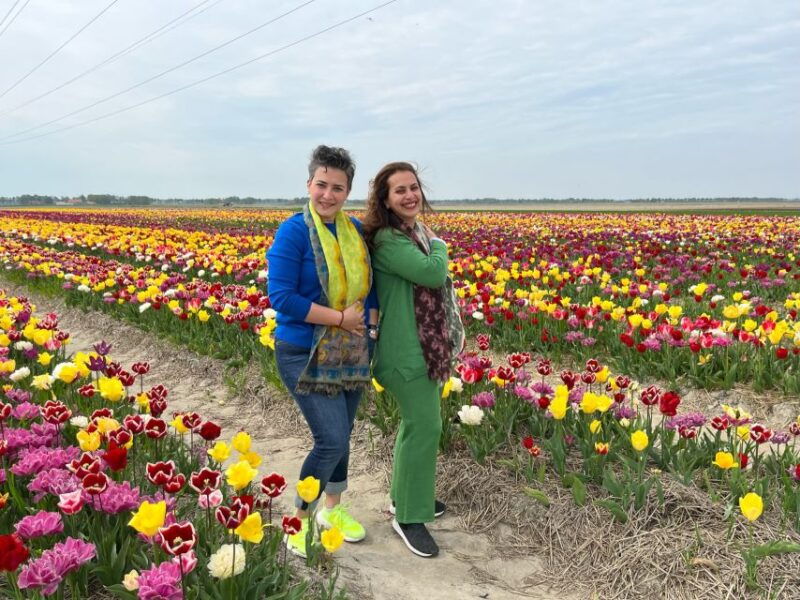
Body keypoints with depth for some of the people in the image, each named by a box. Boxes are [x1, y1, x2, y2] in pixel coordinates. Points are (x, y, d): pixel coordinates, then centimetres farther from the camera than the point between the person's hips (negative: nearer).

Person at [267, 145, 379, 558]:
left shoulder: (356, 230, 5)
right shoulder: (294, 232, -15)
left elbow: (370, 283, 15)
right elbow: (281, 297, -21)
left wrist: (370, 321, -3)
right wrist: (340, 317, -21)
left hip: (350, 353, 7)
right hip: (305, 355, -6)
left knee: (340, 436, 17)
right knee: (332, 441, -11)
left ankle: (333, 508, 40)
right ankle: (299, 524, 12)